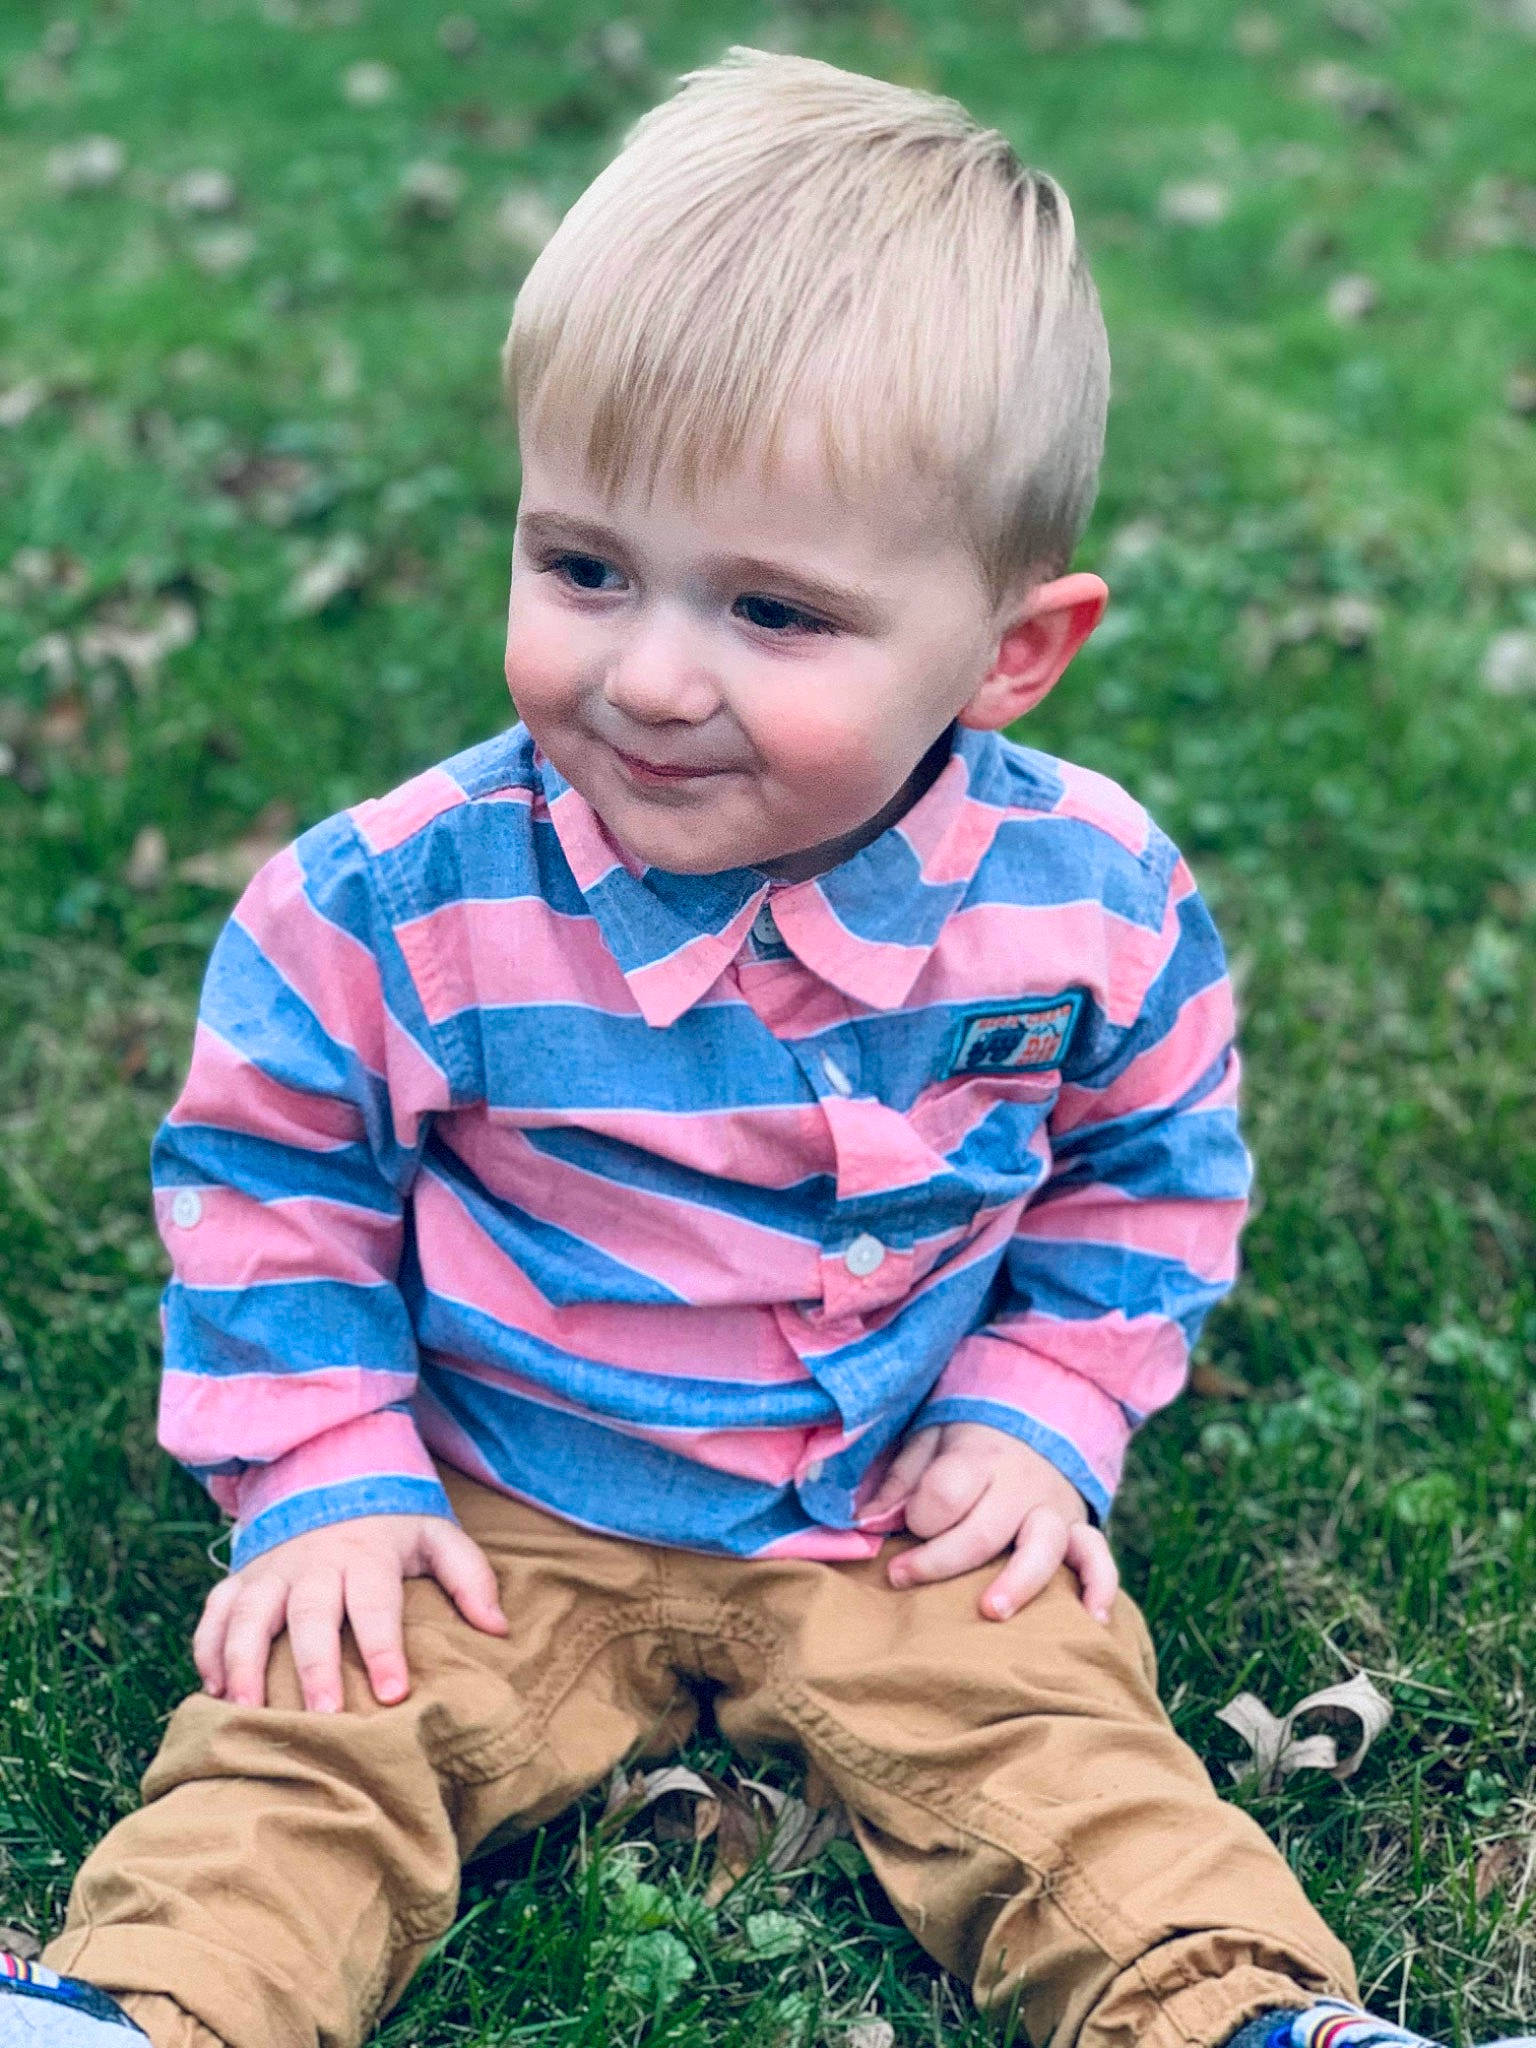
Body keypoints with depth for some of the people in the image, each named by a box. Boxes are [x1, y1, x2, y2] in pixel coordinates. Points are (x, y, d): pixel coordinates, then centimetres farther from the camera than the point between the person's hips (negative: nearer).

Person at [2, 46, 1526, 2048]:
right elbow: (268, 1179, -4)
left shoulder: (1093, 907, -15)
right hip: (498, 1513, 0)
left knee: (1067, 1750, -11)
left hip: (906, 1514, 1)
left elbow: (1148, 1172, 5)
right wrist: (324, 1472, -9)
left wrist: (1041, 1411, -3)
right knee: (309, 1736, -14)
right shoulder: (401, 904, -20)